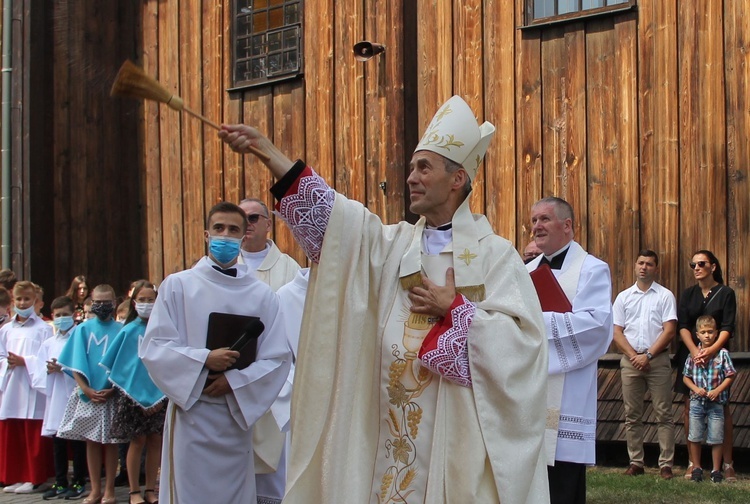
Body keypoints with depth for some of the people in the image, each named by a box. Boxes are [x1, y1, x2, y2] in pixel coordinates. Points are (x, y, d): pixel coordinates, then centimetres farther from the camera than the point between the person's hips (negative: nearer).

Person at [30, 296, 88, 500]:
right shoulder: (48, 343, 14)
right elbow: (39, 372, 9)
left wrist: (63, 369, -18)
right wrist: (51, 371, -10)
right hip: (55, 398, 5)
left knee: (78, 441, 1)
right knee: (57, 441, 9)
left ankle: (78, 482, 9)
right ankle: (60, 482, 16)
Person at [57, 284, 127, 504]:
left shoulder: (120, 330, -1)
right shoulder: (82, 329, 4)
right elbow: (75, 363, 2)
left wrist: (112, 389, -12)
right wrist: (87, 389, -8)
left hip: (112, 394, -2)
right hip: (88, 394, 2)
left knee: (110, 442, 4)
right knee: (91, 441, 6)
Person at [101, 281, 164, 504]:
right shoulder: (129, 331, -3)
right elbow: (115, 364, 3)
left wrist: (163, 393, -7)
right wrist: (125, 388, -1)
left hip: (158, 393, 1)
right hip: (134, 393, -1)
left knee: (155, 441, 6)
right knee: (138, 441, 4)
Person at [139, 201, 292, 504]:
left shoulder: (262, 295, 5)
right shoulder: (177, 286, 2)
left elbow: (278, 358, 0)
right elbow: (154, 347, -4)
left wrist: (234, 381, -13)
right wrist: (205, 360, -16)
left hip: (239, 414, 2)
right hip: (191, 413, -2)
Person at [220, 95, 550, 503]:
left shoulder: (495, 254, -2)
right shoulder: (393, 244, 10)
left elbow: (521, 339, -10)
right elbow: (326, 214, -3)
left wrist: (453, 309, -9)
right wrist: (265, 151, -11)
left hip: (460, 432, -4)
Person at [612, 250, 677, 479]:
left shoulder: (665, 296, 4)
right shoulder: (624, 297, 11)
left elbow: (670, 331, -4)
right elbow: (617, 331, 6)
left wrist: (648, 355, -11)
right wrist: (633, 356, -7)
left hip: (658, 359, -3)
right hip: (630, 360, 3)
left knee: (663, 414, -3)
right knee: (632, 415, 5)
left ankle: (665, 464, -1)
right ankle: (635, 462, 10)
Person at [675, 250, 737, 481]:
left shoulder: (725, 293, 1)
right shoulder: (687, 295, 10)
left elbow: (727, 327, -7)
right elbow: (682, 326, 0)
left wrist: (712, 349, -24)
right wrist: (695, 351, -18)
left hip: (717, 356, -3)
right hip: (690, 355, 3)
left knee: (722, 409, -2)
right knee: (690, 409, 3)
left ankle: (728, 464, 2)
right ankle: (692, 462, 10)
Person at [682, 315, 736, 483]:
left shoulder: (722, 354, -6)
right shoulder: (693, 354, -1)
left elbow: (730, 376, -4)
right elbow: (686, 377, 6)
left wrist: (717, 390, -14)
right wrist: (696, 389, -10)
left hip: (716, 403, -2)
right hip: (697, 402, 2)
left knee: (716, 439, 4)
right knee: (695, 438, 9)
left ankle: (716, 470, 16)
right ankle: (696, 468, 22)